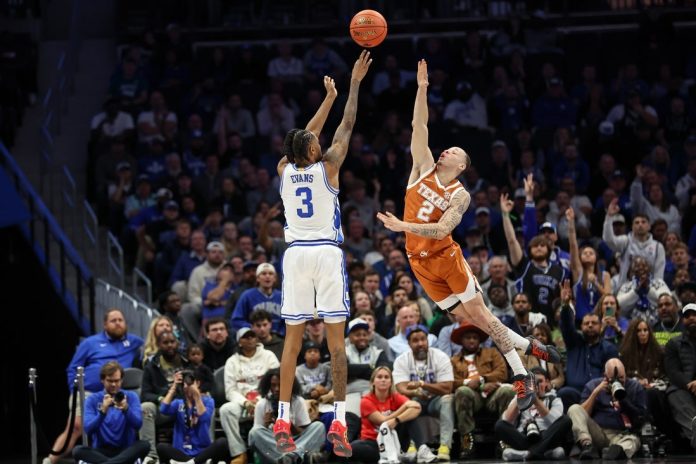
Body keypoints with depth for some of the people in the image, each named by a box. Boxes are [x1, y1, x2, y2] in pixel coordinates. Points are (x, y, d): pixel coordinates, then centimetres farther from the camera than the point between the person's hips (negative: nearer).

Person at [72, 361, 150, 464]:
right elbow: (88, 429, -9)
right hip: (101, 451, 0)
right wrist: (103, 410, -24)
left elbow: (138, 424, -9)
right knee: (77, 451, -29)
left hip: (125, 450, 0)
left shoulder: (131, 397, 4)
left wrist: (126, 409, -28)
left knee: (144, 445, -30)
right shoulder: (92, 400, 3)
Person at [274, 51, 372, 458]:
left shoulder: (285, 170, 5)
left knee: (293, 338, 5)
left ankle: (283, 422, -3)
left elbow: (306, 136, 21)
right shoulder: (327, 167, -5)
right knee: (336, 337, -3)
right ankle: (340, 423, -10)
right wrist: (355, 83, 10)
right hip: (327, 253, -4)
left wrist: (328, 97, 29)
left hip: (296, 254, 4)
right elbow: (347, 126, 2)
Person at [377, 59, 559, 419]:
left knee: (479, 312, -6)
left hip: (446, 257, -4)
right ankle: (530, 347, 17)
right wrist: (421, 89, -11)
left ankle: (522, 378, 1)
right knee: (471, 319, 4)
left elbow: (441, 230, -23)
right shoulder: (424, 169, 4)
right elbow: (419, 127, -3)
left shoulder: (460, 195, -10)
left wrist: (402, 226, -32)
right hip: (420, 263, 4)